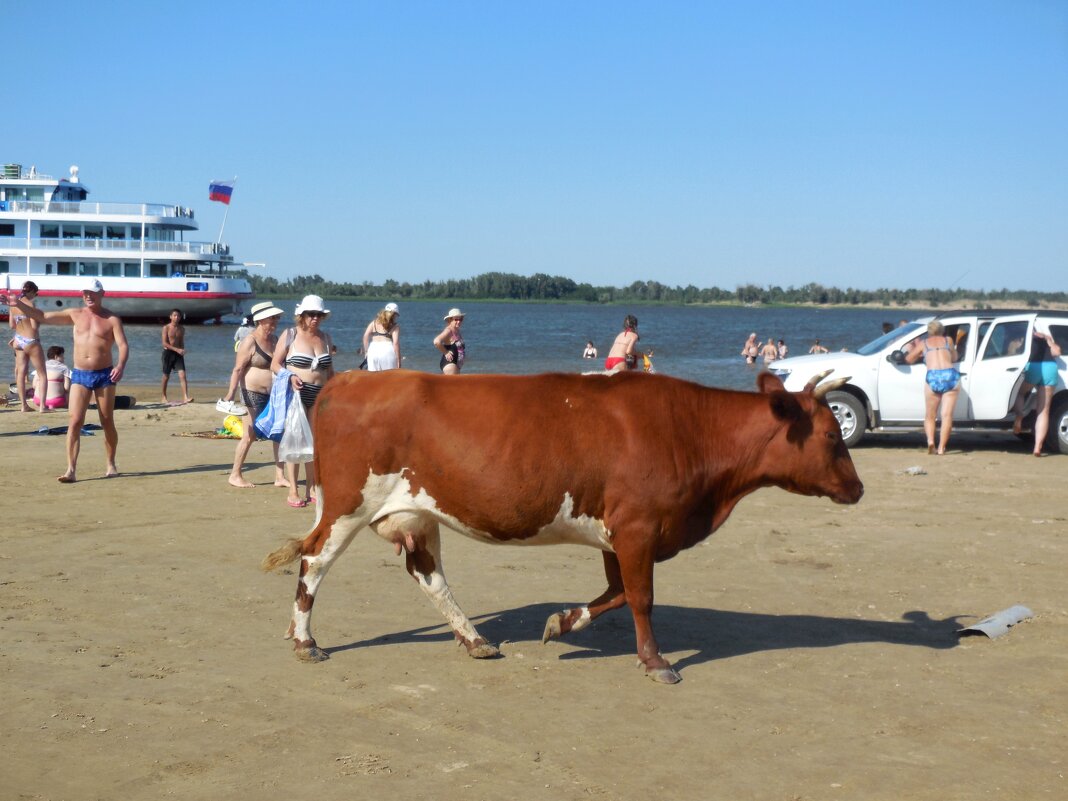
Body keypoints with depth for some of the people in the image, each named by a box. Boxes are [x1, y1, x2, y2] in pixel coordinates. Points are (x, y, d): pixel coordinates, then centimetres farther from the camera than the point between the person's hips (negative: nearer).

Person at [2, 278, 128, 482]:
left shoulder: (112, 319, 0)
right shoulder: (75, 315, 8)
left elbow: (123, 346, -10)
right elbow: (42, 316, 10)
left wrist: (120, 366, -29)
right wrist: (19, 304, -1)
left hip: (104, 375, -2)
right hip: (80, 375, 2)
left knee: (107, 422, 8)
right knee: (75, 422, -10)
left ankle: (111, 465, 24)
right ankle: (71, 470, -13)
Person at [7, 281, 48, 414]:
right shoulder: (30, 304, -17)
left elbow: (12, 324, 9)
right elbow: (35, 326, -20)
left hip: (19, 341, 7)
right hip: (31, 341, -7)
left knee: (21, 373, 11)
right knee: (42, 374, 3)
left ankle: (24, 405, 11)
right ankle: (42, 406, -4)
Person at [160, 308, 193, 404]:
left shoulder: (182, 329, 8)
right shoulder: (166, 328, -6)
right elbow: (164, 343, -12)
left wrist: (182, 351, -3)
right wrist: (177, 349, -21)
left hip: (178, 353, 3)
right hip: (168, 352, -3)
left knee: (182, 375, -12)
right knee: (166, 377, 5)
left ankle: (185, 397, -20)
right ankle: (163, 397, 21)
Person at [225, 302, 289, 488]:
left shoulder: (274, 339, 11)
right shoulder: (249, 342, -10)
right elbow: (238, 369, -14)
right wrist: (230, 393, -20)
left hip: (274, 394, 7)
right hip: (254, 394, -7)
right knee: (249, 436, -1)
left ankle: (280, 476, 7)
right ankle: (235, 476, 11)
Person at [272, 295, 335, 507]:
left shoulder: (325, 337, 13)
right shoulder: (289, 335, 0)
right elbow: (275, 364, 0)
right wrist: (290, 376, -17)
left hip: (320, 395, 4)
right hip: (296, 394, -4)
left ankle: (311, 489, 11)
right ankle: (293, 491, -4)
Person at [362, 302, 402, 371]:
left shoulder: (374, 322, 17)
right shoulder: (395, 326, 6)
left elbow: (366, 336, 7)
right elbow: (396, 342, -4)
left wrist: (366, 351, 14)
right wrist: (398, 360, -2)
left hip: (373, 350, 4)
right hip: (387, 350, -4)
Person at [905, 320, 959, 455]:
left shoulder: (923, 343, 18)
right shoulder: (948, 340, 21)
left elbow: (909, 359, 24)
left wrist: (913, 348, 43)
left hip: (933, 377, 0)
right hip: (951, 376, 0)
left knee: (930, 415, 11)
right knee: (947, 415, 0)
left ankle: (930, 440, -11)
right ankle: (941, 448, -7)